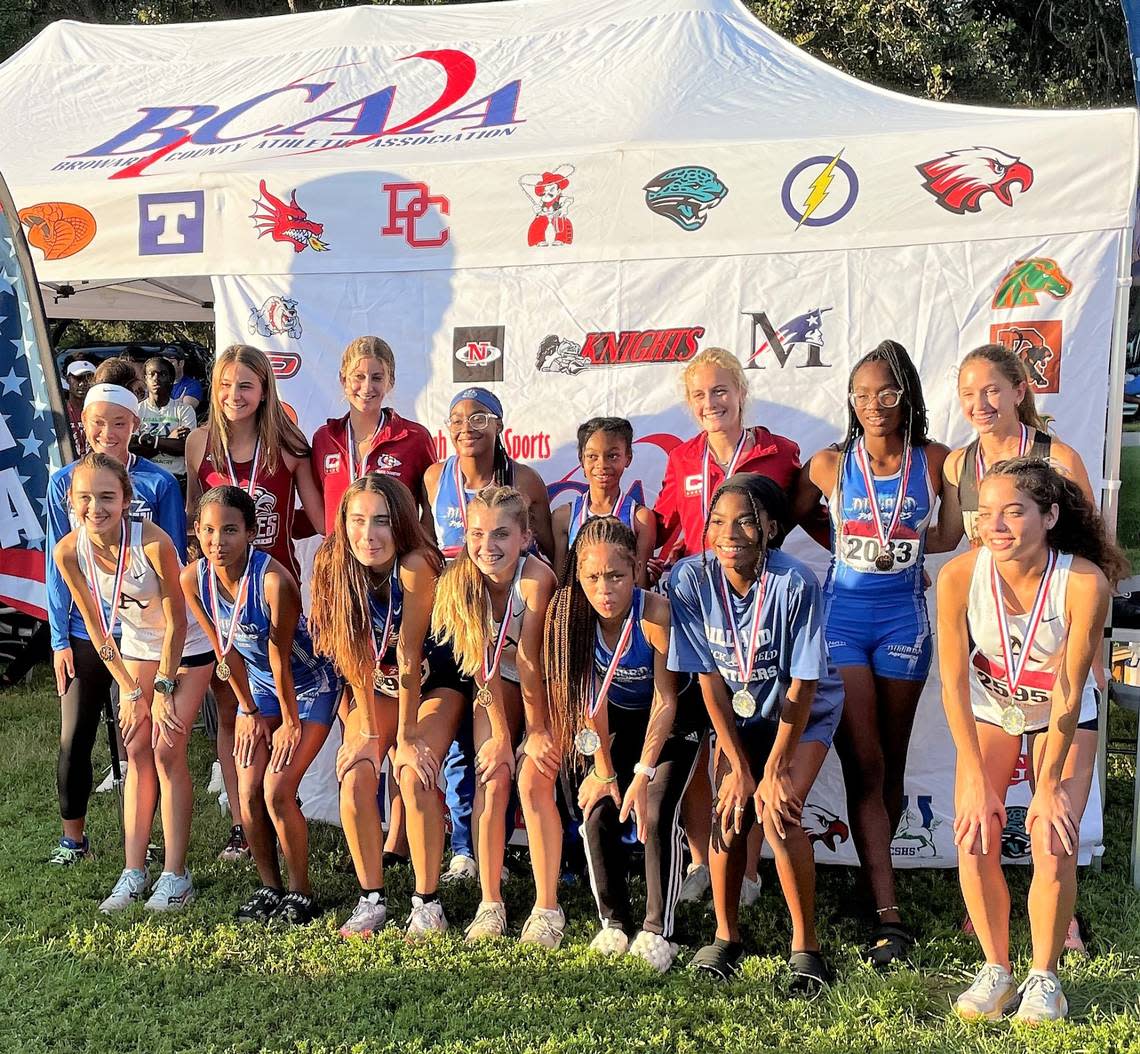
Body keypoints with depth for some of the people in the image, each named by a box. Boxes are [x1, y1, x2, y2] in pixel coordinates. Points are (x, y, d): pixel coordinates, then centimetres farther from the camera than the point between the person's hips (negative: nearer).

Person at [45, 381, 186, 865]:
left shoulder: (159, 483, -4)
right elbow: (57, 565, 3)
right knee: (74, 739, 8)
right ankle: (73, 837, 26)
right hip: (83, 634, 2)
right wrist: (60, 638, -1)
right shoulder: (64, 483, 1)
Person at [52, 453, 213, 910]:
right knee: (137, 753, 5)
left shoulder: (153, 542, -32)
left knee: (167, 752, -7)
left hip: (185, 649, -4)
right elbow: (96, 627, -7)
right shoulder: (68, 552, -18)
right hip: (136, 649, 4)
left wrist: (164, 688, -15)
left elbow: (176, 622, -21)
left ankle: (175, 875, 3)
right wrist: (129, 689, -6)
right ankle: (134, 873, 13)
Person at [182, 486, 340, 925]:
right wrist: (250, 712, 2)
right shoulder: (193, 579, -15)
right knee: (249, 793, -1)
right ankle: (269, 887, 19)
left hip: (309, 686, -5)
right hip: (257, 685, 6)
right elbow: (225, 650, -4)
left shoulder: (274, 580, -33)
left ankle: (300, 892, 7)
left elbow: (280, 658, -24)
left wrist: (291, 723, -14)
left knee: (277, 790, -12)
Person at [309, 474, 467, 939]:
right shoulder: (336, 564, -20)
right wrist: (368, 731, -17)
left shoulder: (415, 565, -31)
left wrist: (409, 736, -21)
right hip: (375, 685, 4)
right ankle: (371, 900, 0)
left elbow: (408, 655, -27)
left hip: (435, 680, -3)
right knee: (355, 775, -15)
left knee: (415, 775, -22)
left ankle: (428, 902, -6)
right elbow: (357, 656, -15)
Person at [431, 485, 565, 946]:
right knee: (491, 781, -9)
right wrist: (501, 735, -16)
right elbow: (483, 664, -16)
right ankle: (490, 904, 3)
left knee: (533, 783, -15)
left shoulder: (535, 577, -32)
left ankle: (547, 907, -3)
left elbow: (530, 660, -26)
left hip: (546, 685, -3)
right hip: (495, 684, 3)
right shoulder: (460, 580, -20)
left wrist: (537, 730, -17)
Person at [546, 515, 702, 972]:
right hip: (618, 716, 3)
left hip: (673, 716, -3)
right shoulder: (572, 615, -25)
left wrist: (643, 774, -27)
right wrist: (604, 771, -13)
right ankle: (614, 924, 12)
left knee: (657, 815, -14)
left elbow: (665, 701, -26)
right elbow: (591, 699, -16)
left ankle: (657, 932, 0)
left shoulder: (657, 613, -34)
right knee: (597, 814, -6)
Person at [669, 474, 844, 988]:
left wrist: (774, 770, -18)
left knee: (778, 812, -19)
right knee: (730, 813, -10)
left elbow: (801, 685, -21)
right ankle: (726, 935, 13)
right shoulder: (691, 579, -21)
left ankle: (805, 942, 0)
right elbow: (710, 680, -14)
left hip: (805, 713, -3)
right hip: (738, 714, 3)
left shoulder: (795, 583, -29)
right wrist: (739, 767, -14)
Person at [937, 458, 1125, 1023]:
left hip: (1064, 716, -1)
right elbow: (954, 684, -20)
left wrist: (1049, 785, -20)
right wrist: (977, 781, -21)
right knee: (974, 838, -12)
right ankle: (996, 969, 10)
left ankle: (1044, 977, 7)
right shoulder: (959, 575, -26)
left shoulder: (1086, 582, -30)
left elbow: (1069, 690, -23)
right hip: (989, 710, 2)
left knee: (1054, 842, -15)